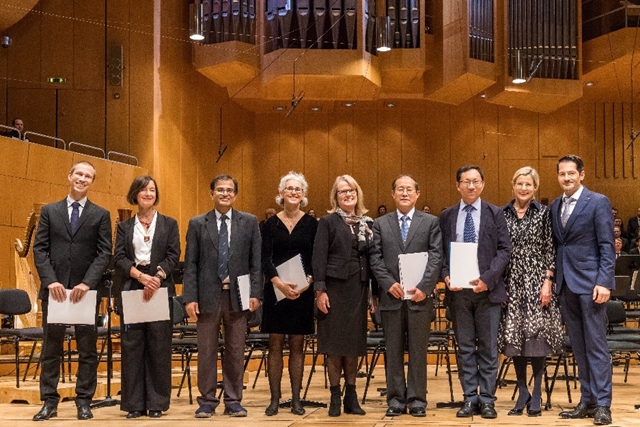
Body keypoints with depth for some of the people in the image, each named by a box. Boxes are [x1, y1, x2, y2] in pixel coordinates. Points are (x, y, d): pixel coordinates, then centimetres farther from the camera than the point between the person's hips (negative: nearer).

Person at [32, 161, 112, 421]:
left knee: (87, 349, 3)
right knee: (51, 348, 4)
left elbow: (104, 254, -1)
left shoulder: (101, 215, 6)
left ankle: (84, 402, 9)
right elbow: (39, 250, 3)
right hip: (54, 288, 1)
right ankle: (49, 401, 10)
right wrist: (51, 281, -11)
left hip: (86, 290, -1)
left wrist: (87, 283, -14)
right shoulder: (49, 211, 10)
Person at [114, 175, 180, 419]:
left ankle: (157, 403, 5)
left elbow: (173, 255, 0)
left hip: (161, 289, -1)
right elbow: (119, 258, 1)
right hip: (132, 289, 1)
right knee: (132, 346, 1)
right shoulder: (124, 227, 12)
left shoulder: (169, 224, 10)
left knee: (159, 346, 0)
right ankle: (134, 403, 6)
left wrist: (157, 277, -16)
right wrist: (141, 277, -15)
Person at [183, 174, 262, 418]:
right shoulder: (197, 224, 5)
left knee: (236, 352, 5)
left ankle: (233, 401, 14)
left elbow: (256, 261, 4)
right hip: (208, 295, 0)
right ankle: (207, 401, 12)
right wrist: (190, 297, -6)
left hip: (237, 295, 1)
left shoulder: (249, 222, 6)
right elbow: (190, 264, 2)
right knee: (206, 351, 4)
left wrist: (255, 293, -5)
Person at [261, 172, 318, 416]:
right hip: (276, 290, 0)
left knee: (297, 345, 4)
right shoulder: (270, 224, 2)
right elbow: (265, 259, -6)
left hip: (302, 291, 0)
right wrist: (279, 282, -20)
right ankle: (275, 399, 6)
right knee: (275, 344, 2)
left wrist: (309, 278, -17)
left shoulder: (311, 224, 3)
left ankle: (296, 399, 9)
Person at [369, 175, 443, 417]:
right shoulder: (380, 224, 10)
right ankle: (396, 400, 12)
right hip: (391, 297, 1)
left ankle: (417, 400, 10)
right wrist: (389, 283, -10)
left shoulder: (431, 222, 6)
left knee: (418, 350, 3)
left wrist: (424, 287, -13)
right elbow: (376, 259, 3)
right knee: (393, 351, 6)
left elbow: (436, 258, -2)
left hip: (420, 297, -1)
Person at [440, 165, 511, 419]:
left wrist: (488, 278, -14)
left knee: (488, 347, 3)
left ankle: (487, 400, 10)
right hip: (457, 289, 2)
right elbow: (441, 252, 8)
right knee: (465, 347, 7)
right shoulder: (447, 216, 9)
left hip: (487, 288, -2)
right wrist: (446, 276, -9)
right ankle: (470, 399, 13)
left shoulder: (495, 214, 3)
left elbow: (504, 249, -3)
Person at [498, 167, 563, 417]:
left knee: (536, 336, -3)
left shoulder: (543, 214, 1)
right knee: (513, 337, 4)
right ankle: (522, 394, 15)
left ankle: (536, 396, 7)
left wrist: (548, 283, -9)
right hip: (511, 282, 2)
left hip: (535, 281, -2)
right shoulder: (501, 214, 6)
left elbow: (550, 251, -1)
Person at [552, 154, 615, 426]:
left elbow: (607, 246, -9)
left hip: (590, 282, -6)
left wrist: (604, 282, -17)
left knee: (596, 345, -5)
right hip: (566, 284, 6)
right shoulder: (555, 206, 13)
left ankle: (602, 405, -1)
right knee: (578, 347, 9)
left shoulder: (598, 202, -5)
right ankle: (587, 401, 15)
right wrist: (553, 280, 7)